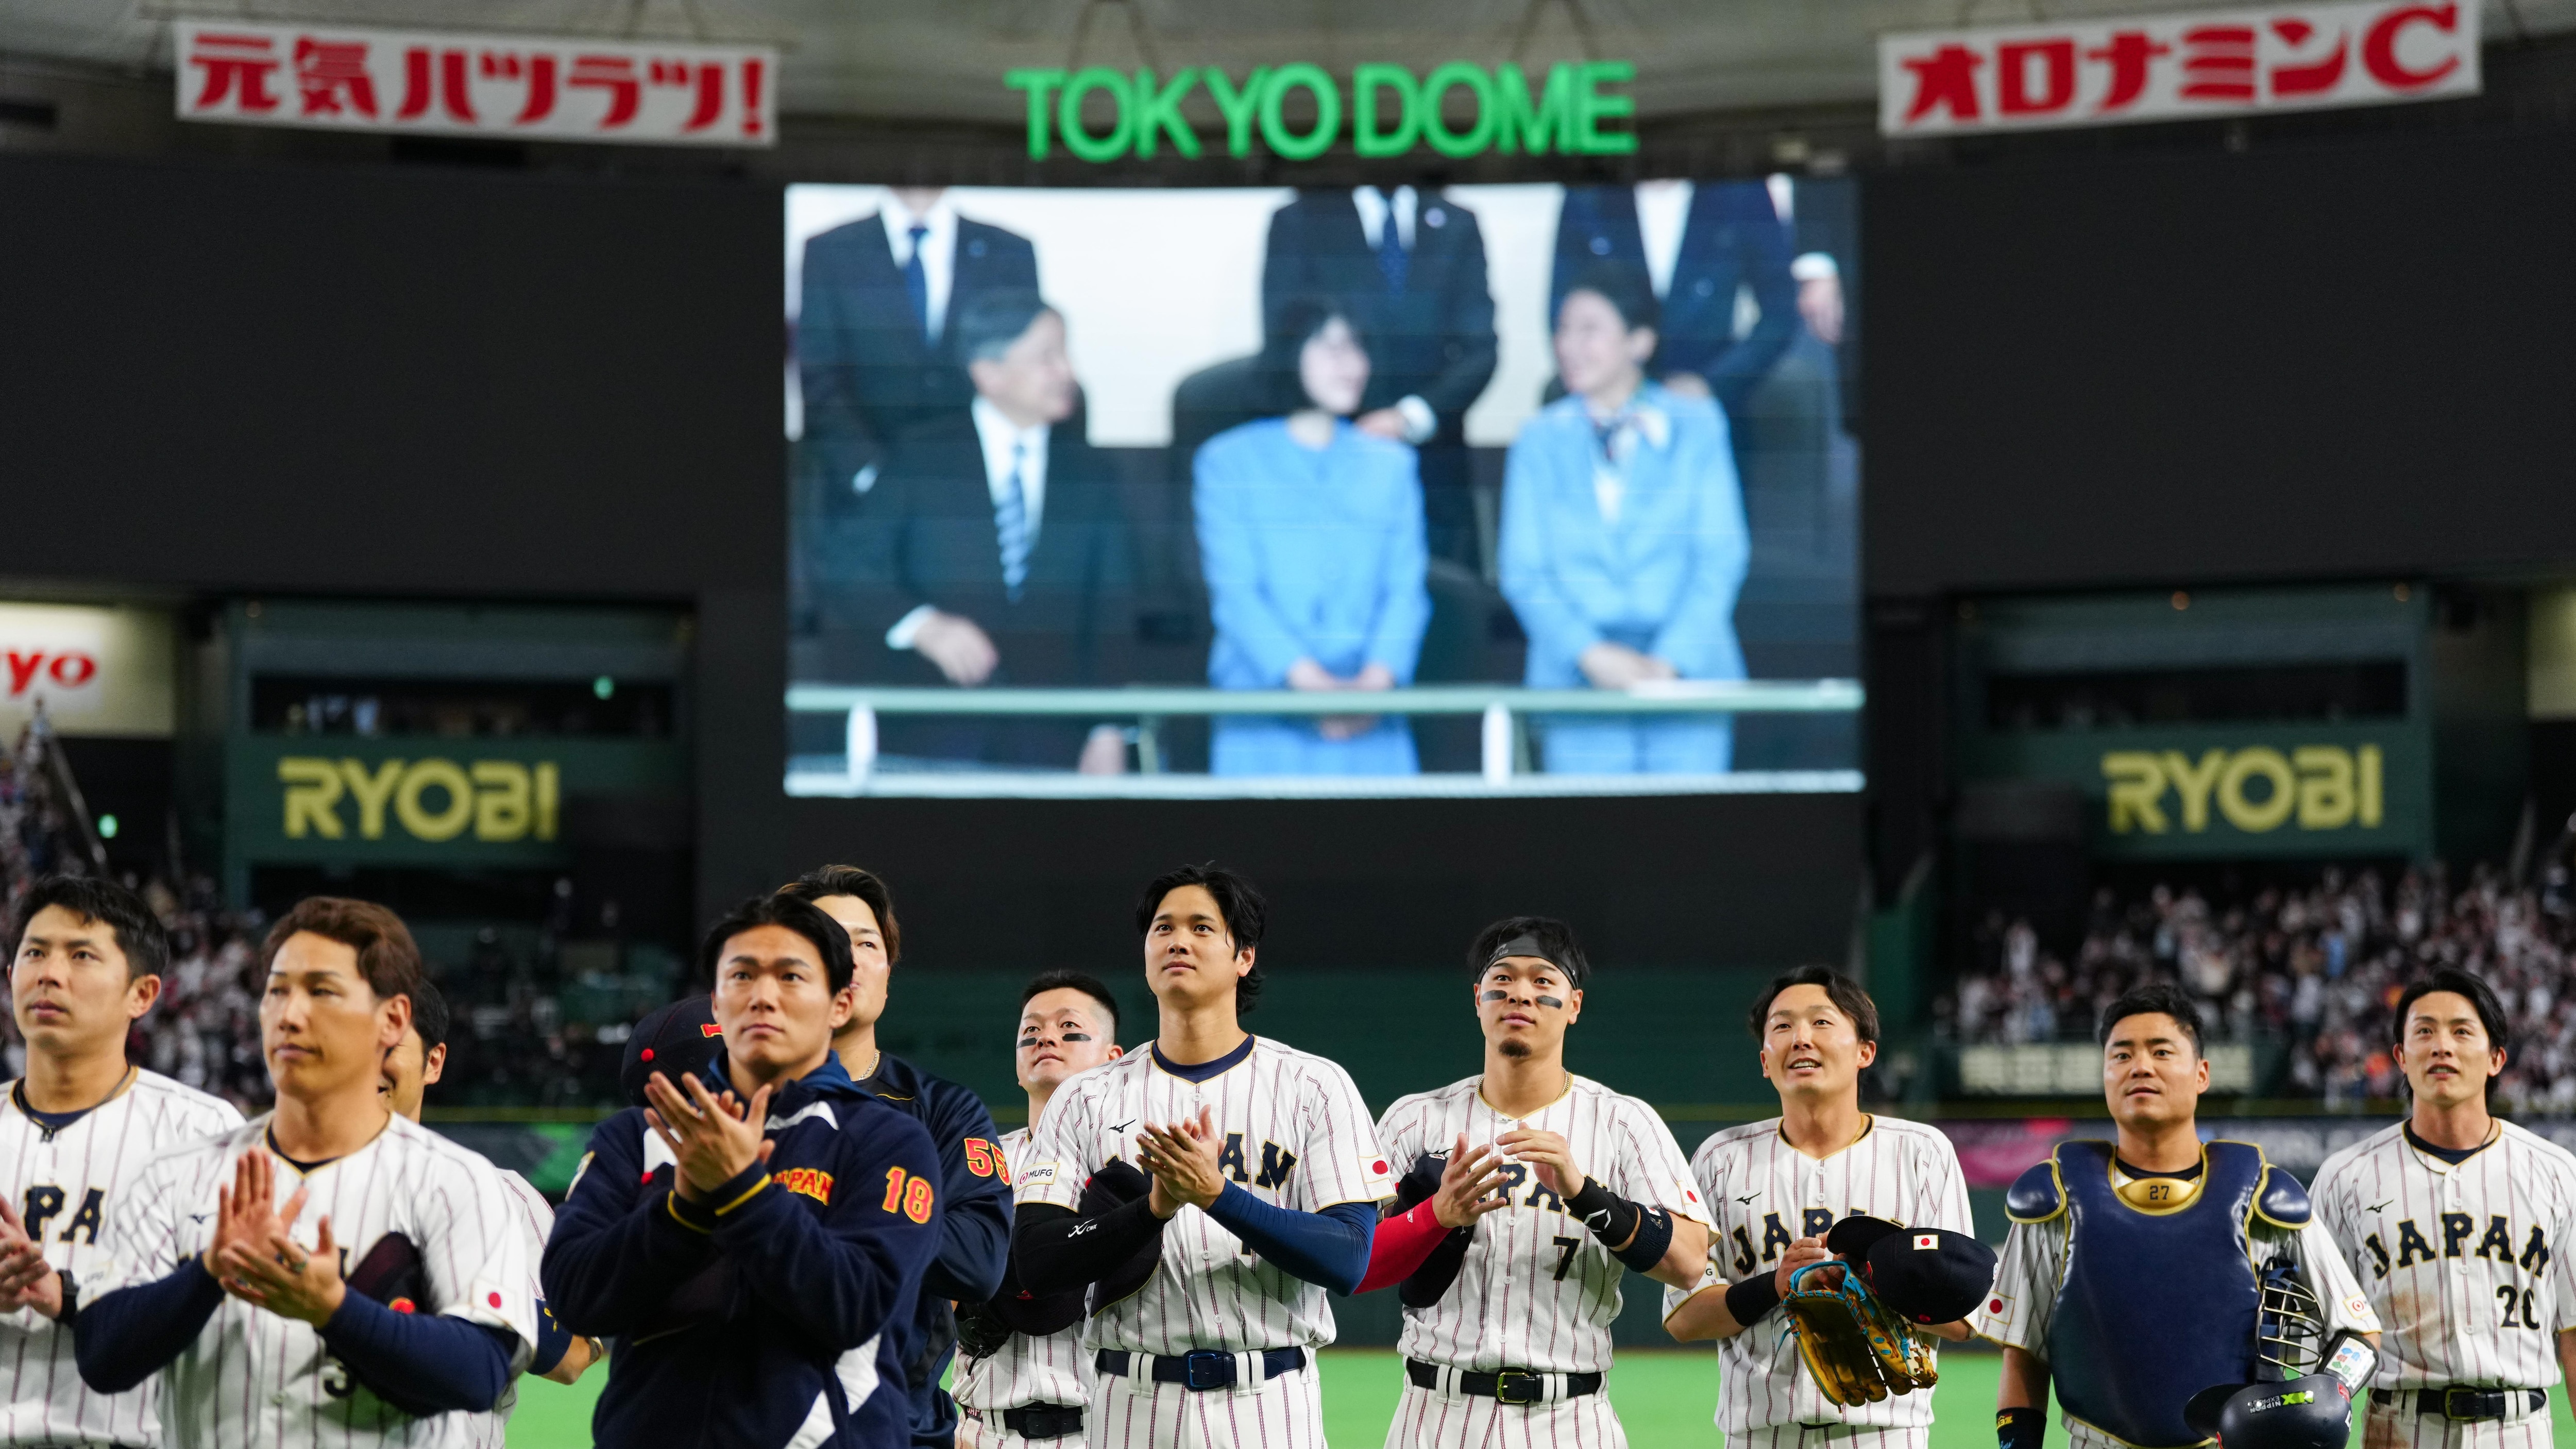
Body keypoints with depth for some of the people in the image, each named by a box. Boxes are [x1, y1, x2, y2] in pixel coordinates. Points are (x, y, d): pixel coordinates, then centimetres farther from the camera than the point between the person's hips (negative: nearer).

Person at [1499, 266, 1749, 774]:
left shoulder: (1698, 426, 7)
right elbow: (1523, 572, 5)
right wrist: (1592, 654, -10)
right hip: (1579, 684, 1)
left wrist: (1671, 661, -9)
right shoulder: (1540, 440, 10)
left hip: (1688, 675, -1)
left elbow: (1721, 555, 2)